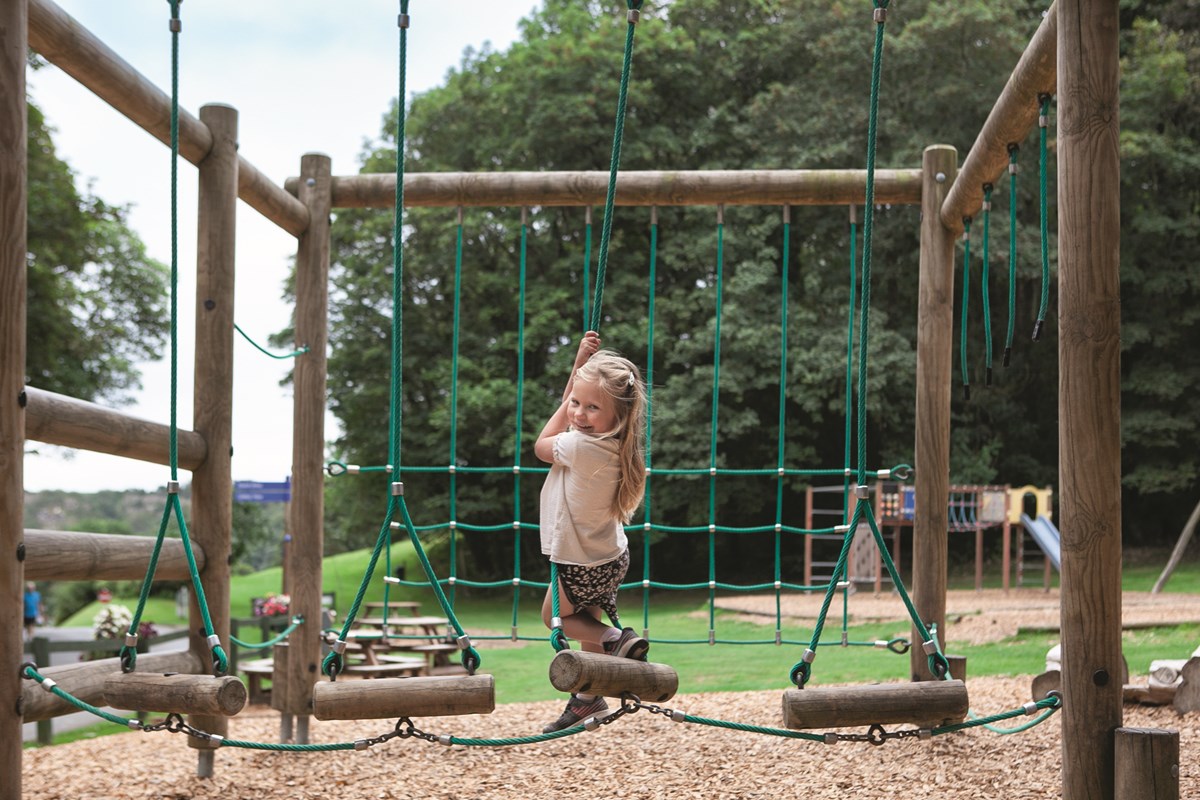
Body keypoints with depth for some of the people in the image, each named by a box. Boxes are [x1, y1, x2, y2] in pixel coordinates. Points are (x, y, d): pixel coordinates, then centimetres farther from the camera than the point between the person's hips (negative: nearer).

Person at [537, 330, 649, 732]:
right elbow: (571, 404, 13)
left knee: (554, 617, 16)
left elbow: (542, 446, -10)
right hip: (608, 557, 8)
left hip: (582, 566, -8)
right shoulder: (609, 440, -8)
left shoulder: (580, 446, -33)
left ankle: (616, 639, -2)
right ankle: (589, 696, 31)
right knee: (589, 622, 22)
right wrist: (582, 363, 3)